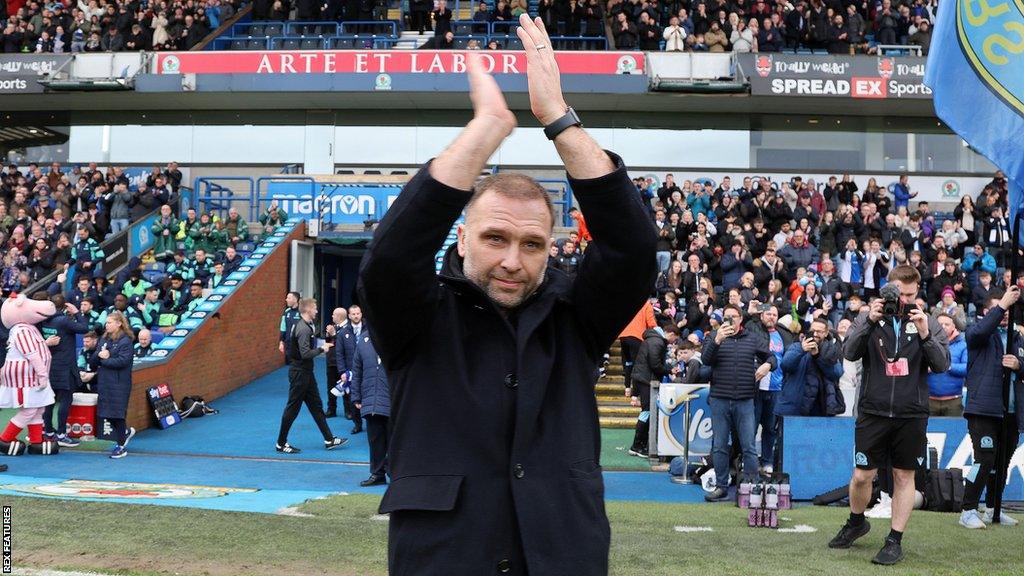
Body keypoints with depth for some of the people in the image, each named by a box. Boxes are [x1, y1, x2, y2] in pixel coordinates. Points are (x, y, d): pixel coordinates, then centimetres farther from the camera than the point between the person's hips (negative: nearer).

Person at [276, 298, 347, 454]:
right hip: (299, 372, -10)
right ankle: (281, 443, 9)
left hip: (305, 372, 10)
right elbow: (305, 354, -27)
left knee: (316, 406, 13)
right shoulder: (304, 329, -21)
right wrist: (321, 349, -12)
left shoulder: (301, 325, 11)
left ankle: (329, 440, 19)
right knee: (293, 407, -1)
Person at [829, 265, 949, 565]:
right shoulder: (870, 318, 4)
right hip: (873, 411, 0)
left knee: (904, 476, 5)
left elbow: (942, 364, -2)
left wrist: (925, 335, -17)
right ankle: (856, 522, 29)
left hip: (911, 414, 1)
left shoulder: (928, 323, 6)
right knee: (862, 475, 2)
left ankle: (895, 541, 14)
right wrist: (869, 322, -19)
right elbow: (849, 352, -8)